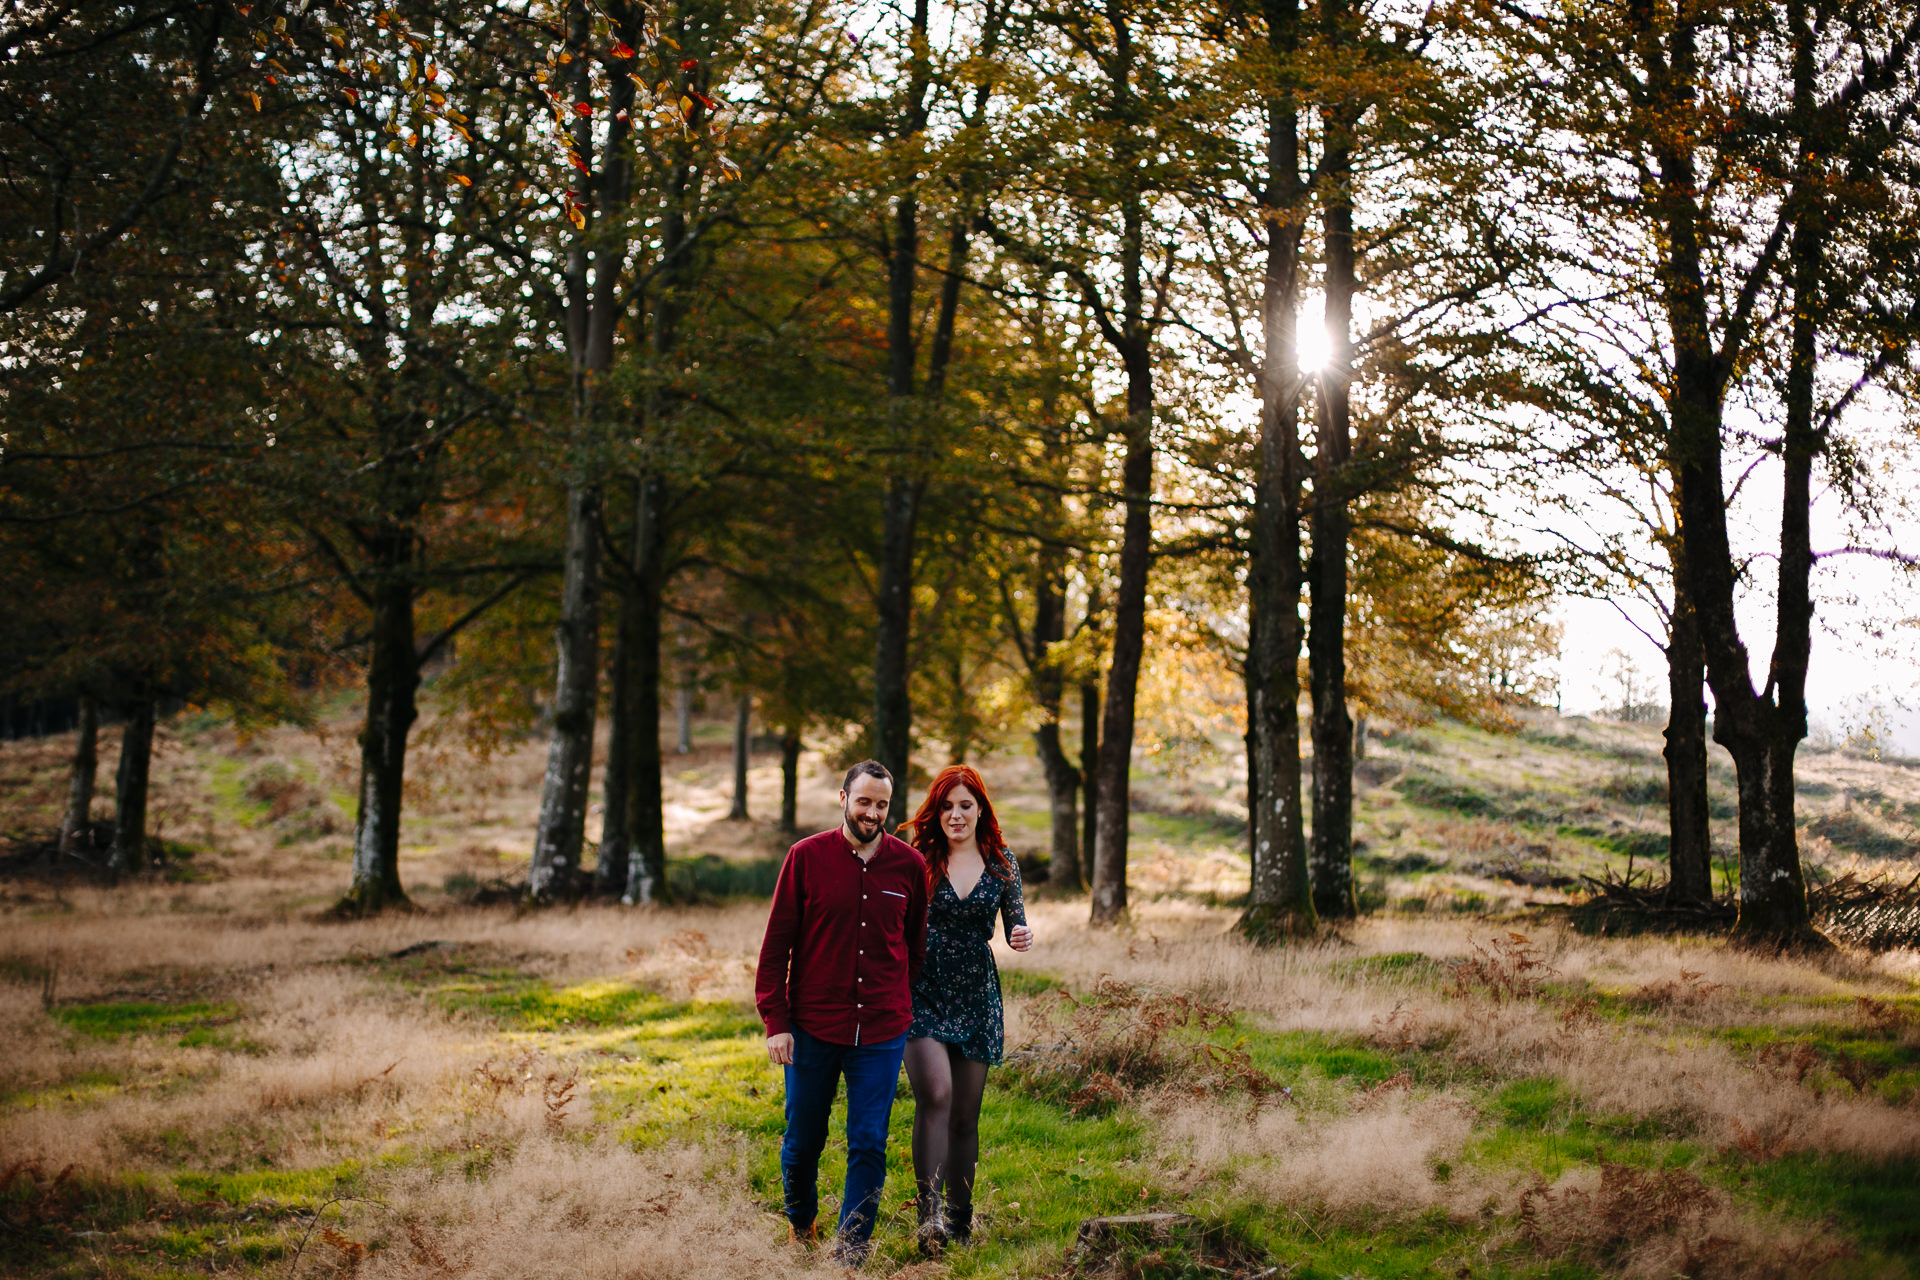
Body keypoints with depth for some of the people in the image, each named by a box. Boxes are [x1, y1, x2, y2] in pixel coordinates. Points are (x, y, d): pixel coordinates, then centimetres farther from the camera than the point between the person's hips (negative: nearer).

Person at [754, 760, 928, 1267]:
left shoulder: (909, 864, 1)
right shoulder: (806, 857, -3)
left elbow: (918, 945, 11)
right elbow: (777, 944, -1)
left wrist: (908, 1011, 8)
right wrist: (775, 1021, -5)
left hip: (882, 1033, 1)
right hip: (813, 1028, 0)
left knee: (869, 1144, 0)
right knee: (803, 1140, 11)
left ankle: (852, 1245, 11)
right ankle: (800, 1226, 37)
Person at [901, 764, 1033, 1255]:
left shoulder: (1000, 863, 5)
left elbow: (1015, 921, 10)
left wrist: (1022, 936, -12)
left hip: (976, 997, 3)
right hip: (923, 994, -3)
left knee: (965, 1115, 9)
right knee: (935, 1094, -23)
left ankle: (960, 1217, 24)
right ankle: (930, 1213, -23)